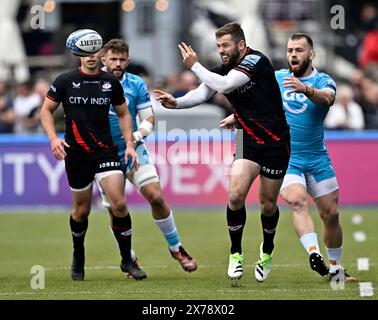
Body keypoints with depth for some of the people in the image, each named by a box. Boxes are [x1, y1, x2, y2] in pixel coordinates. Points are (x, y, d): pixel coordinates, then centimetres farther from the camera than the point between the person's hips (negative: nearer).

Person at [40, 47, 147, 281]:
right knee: (82, 210, 7)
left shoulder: (111, 82, 3)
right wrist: (53, 139, -9)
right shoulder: (65, 81, -2)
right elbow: (47, 110, 5)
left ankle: (127, 260, 1)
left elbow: (123, 113, 15)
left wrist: (129, 144, 5)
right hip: (76, 153, -1)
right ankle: (78, 258, 33)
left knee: (119, 203, -13)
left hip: (106, 151, 1)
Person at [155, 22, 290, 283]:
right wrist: (176, 102, -25)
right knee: (236, 195, -15)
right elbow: (201, 94, -7)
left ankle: (267, 252, 31)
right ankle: (236, 253, 2)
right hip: (249, 141, 4)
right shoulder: (223, 70, 4)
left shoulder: (255, 61, -16)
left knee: (268, 204, 4)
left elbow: (224, 85, -26)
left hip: (276, 142, -4)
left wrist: (195, 65, -15)